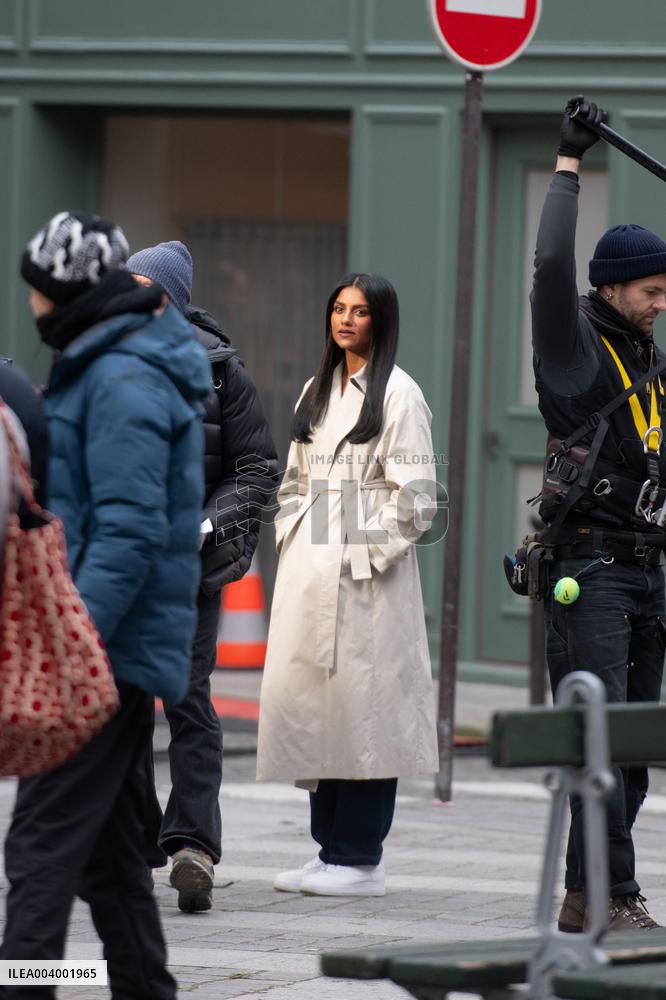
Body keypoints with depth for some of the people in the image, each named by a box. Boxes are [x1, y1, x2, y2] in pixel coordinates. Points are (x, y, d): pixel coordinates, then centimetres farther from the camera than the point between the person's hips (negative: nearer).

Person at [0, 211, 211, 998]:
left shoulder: (123, 384, -15)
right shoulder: (97, 370, 18)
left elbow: (127, 533, -22)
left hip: (105, 652, -11)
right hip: (116, 651, 11)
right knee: (109, 850, 14)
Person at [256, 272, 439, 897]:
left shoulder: (398, 394, -4)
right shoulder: (317, 392, 18)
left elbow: (413, 495, -9)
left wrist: (367, 554, -12)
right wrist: (289, 538, 9)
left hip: (364, 578, -7)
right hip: (308, 575, 7)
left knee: (362, 702, -8)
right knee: (301, 698, 5)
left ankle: (360, 859, -4)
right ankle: (328, 848, 12)